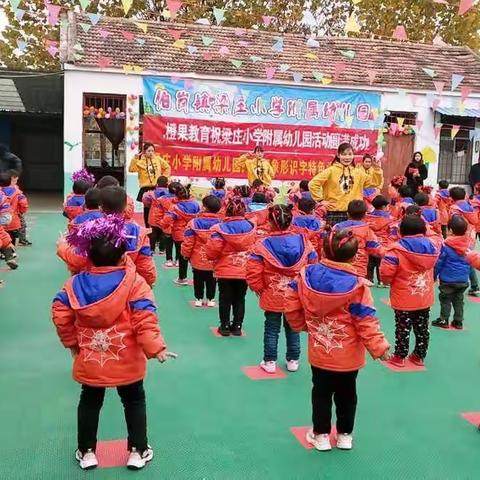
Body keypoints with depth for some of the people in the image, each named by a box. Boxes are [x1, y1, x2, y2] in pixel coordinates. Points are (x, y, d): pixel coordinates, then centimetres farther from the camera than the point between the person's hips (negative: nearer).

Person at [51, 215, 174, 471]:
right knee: (134, 402, 18)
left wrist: (72, 343, 11)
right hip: (127, 362, -2)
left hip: (89, 361, 2)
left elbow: (60, 316, -2)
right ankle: (138, 451, 26)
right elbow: (145, 320, -22)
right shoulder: (134, 282, -17)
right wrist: (156, 348, -16)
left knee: (89, 403, 21)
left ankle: (86, 452, 33)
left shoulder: (75, 284, -6)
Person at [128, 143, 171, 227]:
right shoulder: (140, 161, -4)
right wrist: (135, 158, -22)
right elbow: (131, 169, -16)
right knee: (147, 208, 4)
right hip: (146, 188, -2)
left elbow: (167, 167, 15)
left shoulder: (158, 159, 4)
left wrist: (164, 177, 6)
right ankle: (148, 228, 13)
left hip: (157, 187, 2)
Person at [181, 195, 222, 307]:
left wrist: (186, 254, 4)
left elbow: (188, 242, -12)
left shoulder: (194, 223, -18)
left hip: (198, 260, -1)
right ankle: (210, 299, 26)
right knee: (211, 280, 18)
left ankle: (199, 299, 25)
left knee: (198, 279, 18)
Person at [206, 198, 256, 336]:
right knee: (239, 299, 15)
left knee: (225, 299, 12)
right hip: (244, 271, 2)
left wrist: (214, 259, 7)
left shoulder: (220, 229, -16)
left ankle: (225, 326, 19)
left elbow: (212, 252, -15)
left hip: (225, 271, -2)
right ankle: (237, 326, 20)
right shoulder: (251, 227, -6)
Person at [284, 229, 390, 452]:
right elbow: (366, 321, -19)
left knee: (321, 393, 19)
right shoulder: (356, 285, -21)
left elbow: (291, 306, -3)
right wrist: (379, 347, -9)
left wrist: (301, 325, 14)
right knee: (346, 395, 19)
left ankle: (321, 435, 30)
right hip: (348, 356, -2)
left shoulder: (307, 274, -12)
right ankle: (345, 435, 33)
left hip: (318, 352, 2)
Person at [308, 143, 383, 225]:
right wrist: (321, 200, -8)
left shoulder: (358, 172, 11)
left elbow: (375, 182, 14)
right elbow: (313, 184, -7)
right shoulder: (331, 170, -4)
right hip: (335, 213, -4)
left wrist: (377, 170, -1)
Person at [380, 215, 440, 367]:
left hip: (404, 300, -5)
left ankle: (400, 357, 22)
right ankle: (419, 356, 30)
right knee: (422, 329, 18)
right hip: (425, 299, 5)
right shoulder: (432, 247, -5)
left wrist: (389, 281, 0)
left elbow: (385, 274, -22)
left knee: (403, 329, 10)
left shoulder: (397, 249, -21)